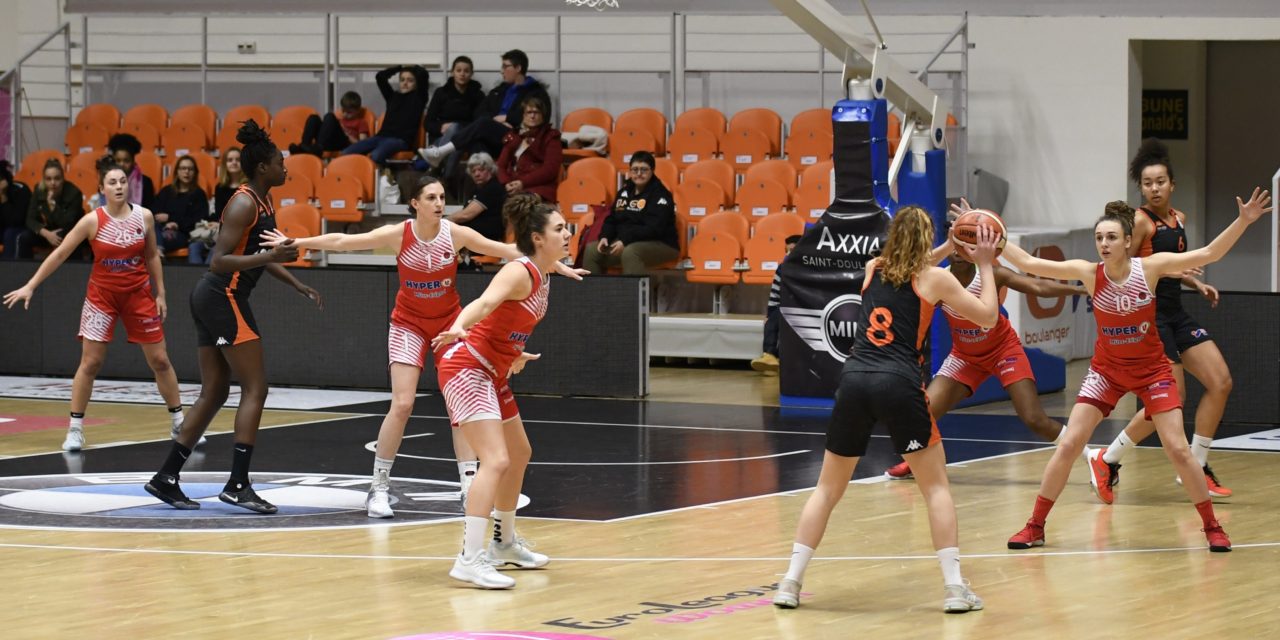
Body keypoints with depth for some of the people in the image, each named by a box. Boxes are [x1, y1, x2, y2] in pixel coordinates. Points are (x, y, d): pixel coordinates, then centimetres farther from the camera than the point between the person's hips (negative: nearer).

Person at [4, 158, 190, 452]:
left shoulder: (144, 216, -6)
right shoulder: (93, 221, -13)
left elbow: (152, 256, 7)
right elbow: (59, 254, -10)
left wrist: (160, 294, 4)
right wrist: (30, 286, -12)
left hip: (139, 294, 2)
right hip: (101, 295, -2)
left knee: (160, 360, 6)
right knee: (90, 363, -4)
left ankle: (180, 423, 18)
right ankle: (75, 429, 4)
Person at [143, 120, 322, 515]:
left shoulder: (264, 201, 13)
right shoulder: (244, 204, -16)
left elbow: (260, 255, 26)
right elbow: (218, 261, -22)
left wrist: (298, 286, 19)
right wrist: (268, 256, -30)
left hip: (213, 300, 10)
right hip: (223, 299, -10)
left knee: (214, 393, 11)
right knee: (255, 388, -9)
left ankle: (166, 477, 13)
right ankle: (237, 484, -13)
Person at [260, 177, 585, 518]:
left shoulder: (456, 234, -14)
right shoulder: (399, 235, -16)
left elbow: (506, 250, -8)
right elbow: (342, 241, -12)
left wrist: (557, 266, -9)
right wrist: (296, 243, -12)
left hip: (449, 322, 2)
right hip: (409, 323, -2)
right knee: (402, 404, -11)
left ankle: (469, 487, -1)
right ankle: (379, 487, 0)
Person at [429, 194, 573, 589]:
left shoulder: (541, 277, 8)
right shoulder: (519, 273, -19)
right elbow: (484, 303, -39)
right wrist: (458, 327, -59)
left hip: (492, 373, 10)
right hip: (466, 368, -10)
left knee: (519, 456, 24)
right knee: (496, 460, -22)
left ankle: (504, 544, 41)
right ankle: (469, 560, -28)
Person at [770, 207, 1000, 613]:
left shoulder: (873, 269, 19)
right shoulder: (935, 278, 6)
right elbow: (988, 317, 13)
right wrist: (984, 265, 22)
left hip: (854, 381, 3)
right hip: (899, 384, -3)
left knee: (828, 488, 15)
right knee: (936, 486, 9)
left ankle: (790, 583, 9)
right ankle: (954, 588, 2)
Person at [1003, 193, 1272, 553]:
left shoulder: (1150, 267, -17)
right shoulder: (1089, 274, -15)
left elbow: (1210, 254, -20)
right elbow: (1028, 263, -15)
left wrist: (1243, 221, -30)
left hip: (1152, 370, -1)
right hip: (1106, 370, 1)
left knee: (1177, 449, -6)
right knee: (1068, 445, -6)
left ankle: (1212, 527, 11)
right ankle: (1035, 527, 5)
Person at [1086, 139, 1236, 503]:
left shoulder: (1178, 220, 11)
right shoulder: (1140, 221, -13)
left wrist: (1198, 285, 14)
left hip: (1175, 315, 9)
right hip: (1150, 316, -9)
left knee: (1220, 383, 4)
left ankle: (1196, 468, 13)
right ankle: (1106, 461, 2)